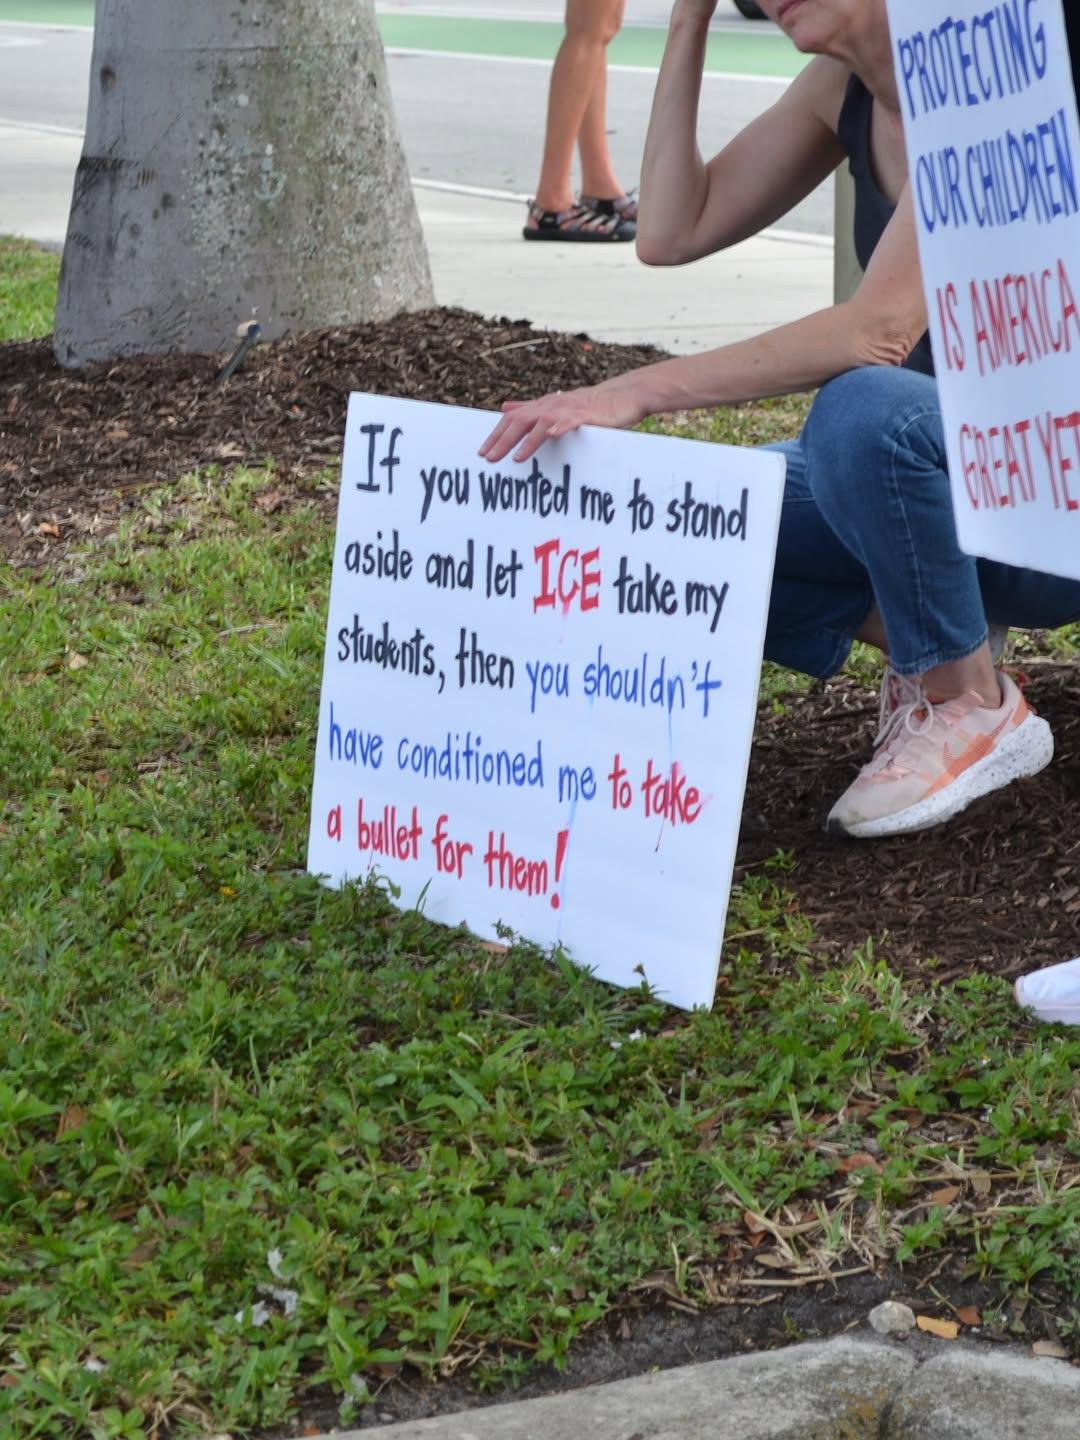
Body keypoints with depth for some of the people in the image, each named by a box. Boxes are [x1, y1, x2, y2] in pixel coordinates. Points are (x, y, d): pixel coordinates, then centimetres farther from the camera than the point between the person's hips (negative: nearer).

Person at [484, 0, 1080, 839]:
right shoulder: (842, 85, 3)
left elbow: (880, 330, -32)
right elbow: (671, 234, 1)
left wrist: (637, 392, -35)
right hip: (946, 474, 7)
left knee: (861, 409, -37)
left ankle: (975, 708, -13)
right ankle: (934, 653, 6)